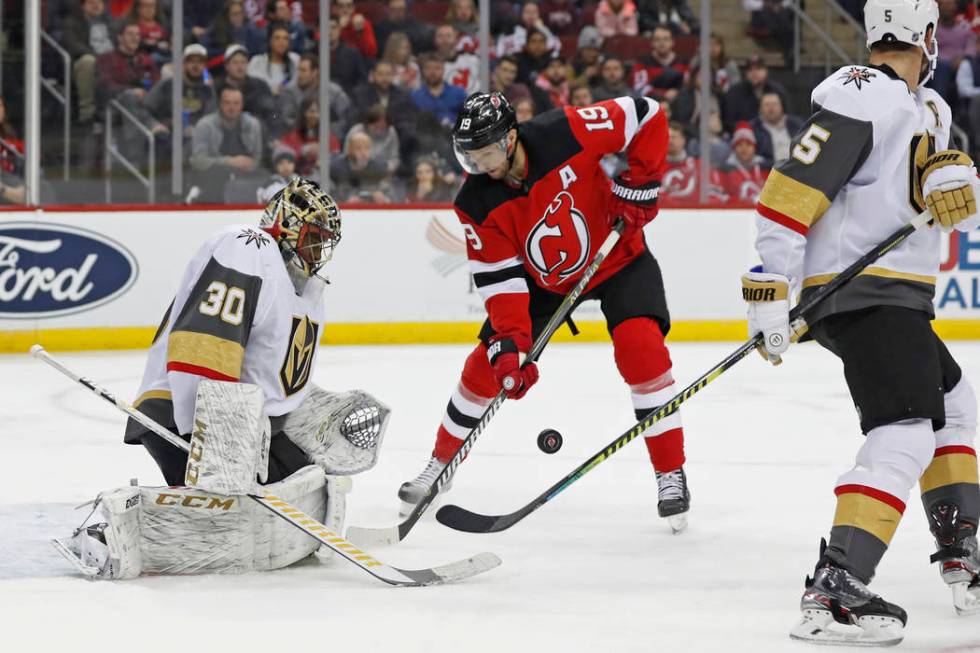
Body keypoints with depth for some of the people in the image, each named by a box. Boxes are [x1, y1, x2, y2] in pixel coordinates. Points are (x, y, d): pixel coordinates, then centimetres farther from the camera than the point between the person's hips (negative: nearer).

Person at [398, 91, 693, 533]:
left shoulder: (567, 134, -31)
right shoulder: (477, 204, -22)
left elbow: (646, 117, -21)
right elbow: (499, 277, -20)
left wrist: (638, 185, -23)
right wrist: (508, 341, -31)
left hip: (617, 254, -3)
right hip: (540, 278, 3)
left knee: (641, 347, -24)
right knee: (488, 363, -1)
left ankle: (671, 474, -14)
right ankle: (441, 464, 22)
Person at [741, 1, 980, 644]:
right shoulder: (865, 98, -14)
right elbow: (792, 187, -20)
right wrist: (771, 289, -24)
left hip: (894, 295, 11)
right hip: (860, 293, -11)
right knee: (905, 436, -21)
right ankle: (834, 592, -31)